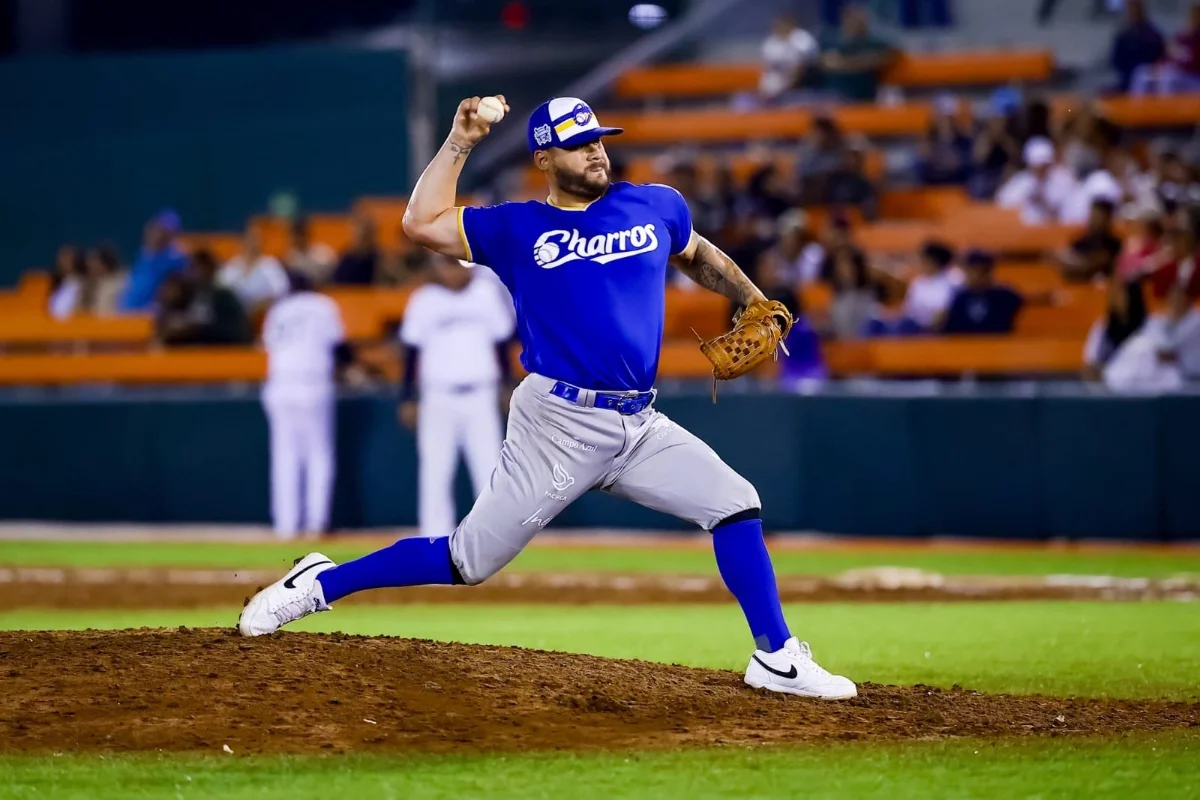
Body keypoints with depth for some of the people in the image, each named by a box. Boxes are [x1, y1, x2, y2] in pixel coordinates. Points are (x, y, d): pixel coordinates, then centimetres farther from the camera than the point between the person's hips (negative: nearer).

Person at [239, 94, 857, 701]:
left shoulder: (656, 207, 11)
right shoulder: (518, 229, 3)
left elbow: (698, 256, 31)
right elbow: (422, 223, -3)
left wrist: (753, 301, 17)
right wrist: (459, 143, -2)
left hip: (640, 427, 4)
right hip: (559, 424, -4)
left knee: (735, 505, -8)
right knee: (468, 561, -4)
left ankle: (777, 660, 0)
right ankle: (319, 584, 11)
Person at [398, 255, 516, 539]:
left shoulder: (488, 294, 3)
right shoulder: (424, 300, -1)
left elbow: (501, 343, 9)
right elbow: (412, 352, 2)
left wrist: (506, 387, 6)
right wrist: (407, 399, 1)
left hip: (480, 398, 1)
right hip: (438, 398, -1)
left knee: (490, 470, -2)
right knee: (434, 474, 0)